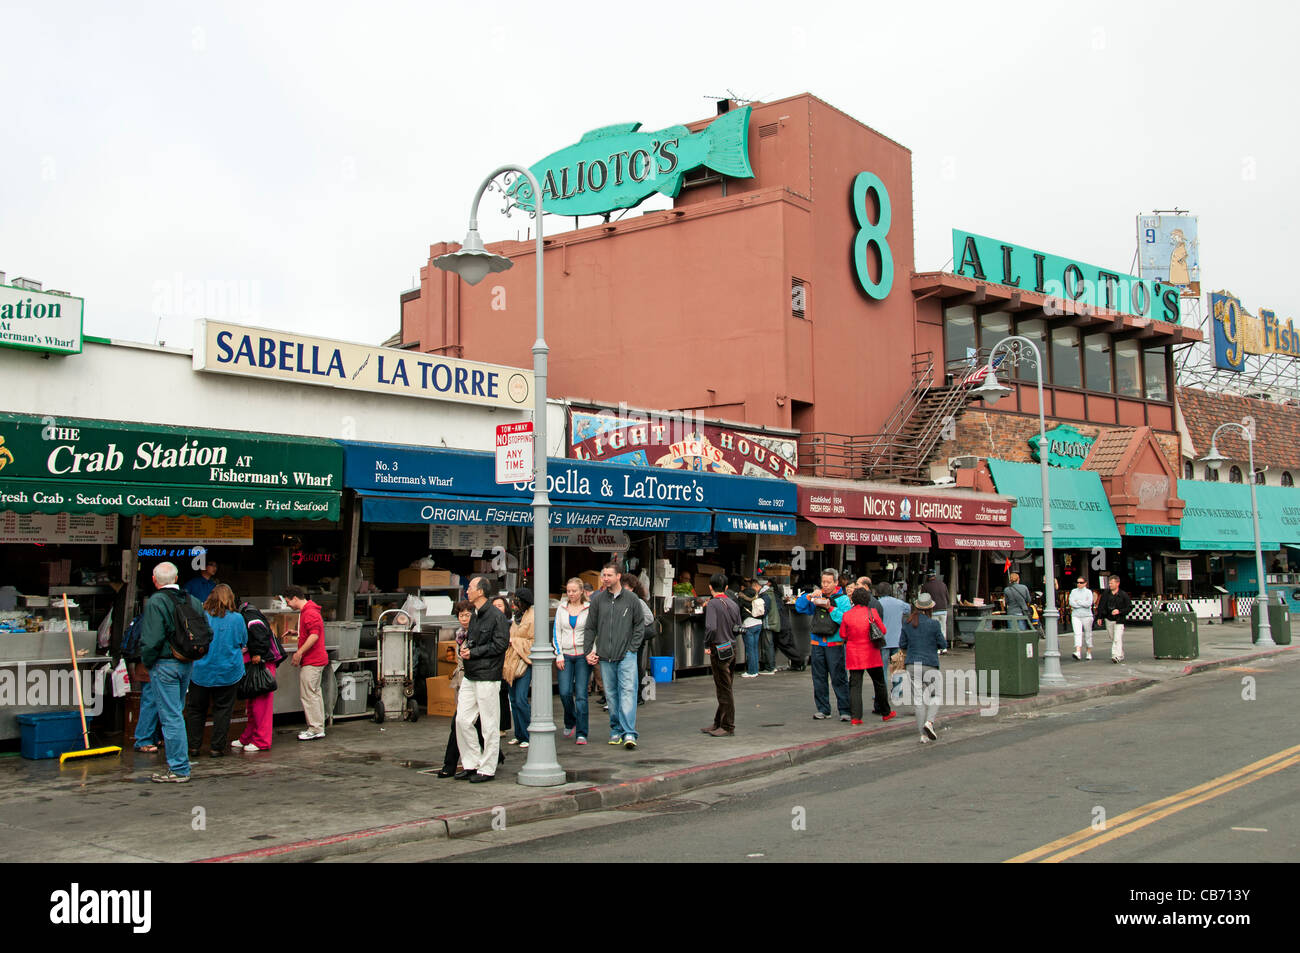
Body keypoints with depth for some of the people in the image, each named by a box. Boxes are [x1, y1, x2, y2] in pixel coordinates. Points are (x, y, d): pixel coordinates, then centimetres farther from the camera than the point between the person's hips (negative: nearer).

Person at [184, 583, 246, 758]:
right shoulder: (237, 619, -8)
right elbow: (243, 642, 6)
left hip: (201, 672, 0)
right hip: (228, 673, 0)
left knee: (195, 708, 14)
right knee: (222, 709, 8)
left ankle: (194, 746, 17)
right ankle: (217, 747, 8)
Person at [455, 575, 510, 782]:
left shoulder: (496, 616, -11)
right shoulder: (474, 616, 16)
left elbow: (500, 644, -16)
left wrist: (473, 652, -13)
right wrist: (464, 646, 4)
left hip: (488, 676, -9)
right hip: (470, 676, 9)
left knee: (489, 724, 0)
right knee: (462, 720, 7)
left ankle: (487, 769, 8)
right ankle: (471, 763, 18)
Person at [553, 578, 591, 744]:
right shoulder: (562, 608, 10)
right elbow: (556, 632, 9)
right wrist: (559, 654, 1)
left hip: (582, 656, -2)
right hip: (565, 655, 2)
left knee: (581, 694, -6)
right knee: (565, 692, -7)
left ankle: (582, 733, -1)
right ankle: (570, 722, 21)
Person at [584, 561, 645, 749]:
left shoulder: (631, 599, 1)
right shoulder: (597, 599, 6)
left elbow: (640, 625, 7)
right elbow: (591, 627, 12)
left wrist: (632, 648, -2)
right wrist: (589, 651, 5)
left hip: (626, 655, -3)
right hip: (605, 656, 3)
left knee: (628, 691, -11)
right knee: (611, 694, 7)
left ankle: (629, 733, -15)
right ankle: (616, 729, 16)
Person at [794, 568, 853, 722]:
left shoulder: (842, 599, -1)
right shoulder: (818, 597, 12)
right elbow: (799, 606, 11)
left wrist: (830, 608, -20)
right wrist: (810, 596, -4)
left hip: (834, 643, -5)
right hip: (817, 642, 5)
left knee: (838, 678, -5)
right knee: (819, 678, 8)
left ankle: (845, 710, 0)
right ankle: (823, 709, 17)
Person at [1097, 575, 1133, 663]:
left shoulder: (1123, 594, -5)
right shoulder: (1106, 593, 5)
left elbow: (1129, 606, -3)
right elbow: (1100, 606, 12)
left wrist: (1119, 611, -16)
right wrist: (1100, 617, 8)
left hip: (1119, 620, -5)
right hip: (1109, 620, 5)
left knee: (1117, 639, -15)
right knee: (1113, 639, 11)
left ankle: (1117, 656, -21)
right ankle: (1121, 655, 25)